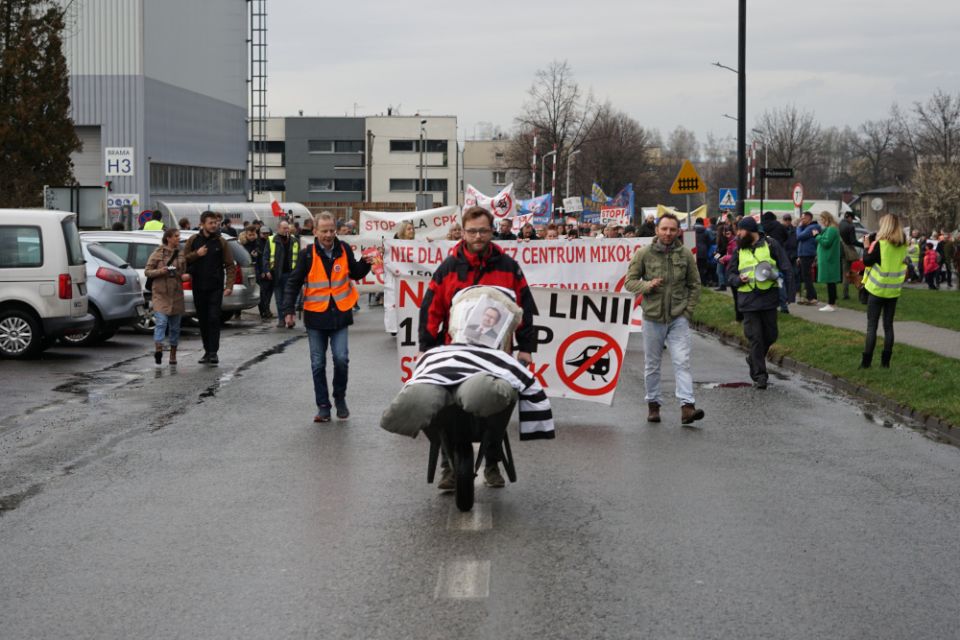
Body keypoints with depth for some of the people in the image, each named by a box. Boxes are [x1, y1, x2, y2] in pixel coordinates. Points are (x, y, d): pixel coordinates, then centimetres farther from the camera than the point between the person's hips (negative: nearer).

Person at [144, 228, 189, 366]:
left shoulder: (181, 255, 10)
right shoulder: (158, 253, 1)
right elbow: (147, 271, 1)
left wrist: (185, 276, -4)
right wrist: (160, 271, -17)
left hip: (176, 294, 4)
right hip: (160, 293, -4)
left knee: (175, 325, 8)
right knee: (161, 321, -19)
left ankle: (173, 354, 17)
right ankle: (158, 348, -28)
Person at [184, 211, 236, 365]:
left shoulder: (221, 242, 1)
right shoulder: (193, 241, 5)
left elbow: (230, 265, 0)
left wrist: (229, 285, -10)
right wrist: (197, 254, -12)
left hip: (216, 287, -2)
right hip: (199, 287, 2)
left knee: (214, 319, -11)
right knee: (203, 320, 8)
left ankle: (213, 352, -11)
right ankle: (207, 351, 18)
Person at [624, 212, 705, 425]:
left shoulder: (685, 254, 1)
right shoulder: (643, 254, -3)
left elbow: (694, 284, 9)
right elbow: (629, 281, 1)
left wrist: (689, 310, 0)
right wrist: (647, 285, -18)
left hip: (678, 318, 0)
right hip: (653, 317, 0)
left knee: (682, 362, -10)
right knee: (652, 365, 10)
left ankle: (687, 406, -15)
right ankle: (653, 404, 22)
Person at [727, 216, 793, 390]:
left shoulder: (770, 245, 2)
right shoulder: (739, 250, 11)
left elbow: (785, 268, 2)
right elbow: (730, 274, 13)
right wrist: (739, 279, -7)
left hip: (769, 297, -1)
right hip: (748, 300, 1)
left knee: (770, 335, 9)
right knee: (755, 337, -3)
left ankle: (754, 359, 35)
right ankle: (759, 375, 2)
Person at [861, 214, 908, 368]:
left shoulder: (880, 243, -15)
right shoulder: (903, 245, 3)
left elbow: (867, 261, -12)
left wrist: (867, 247, 1)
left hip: (877, 289, -5)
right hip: (894, 290, 5)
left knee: (872, 326, -1)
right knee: (888, 325, 9)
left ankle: (866, 361, -3)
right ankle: (885, 361, 8)